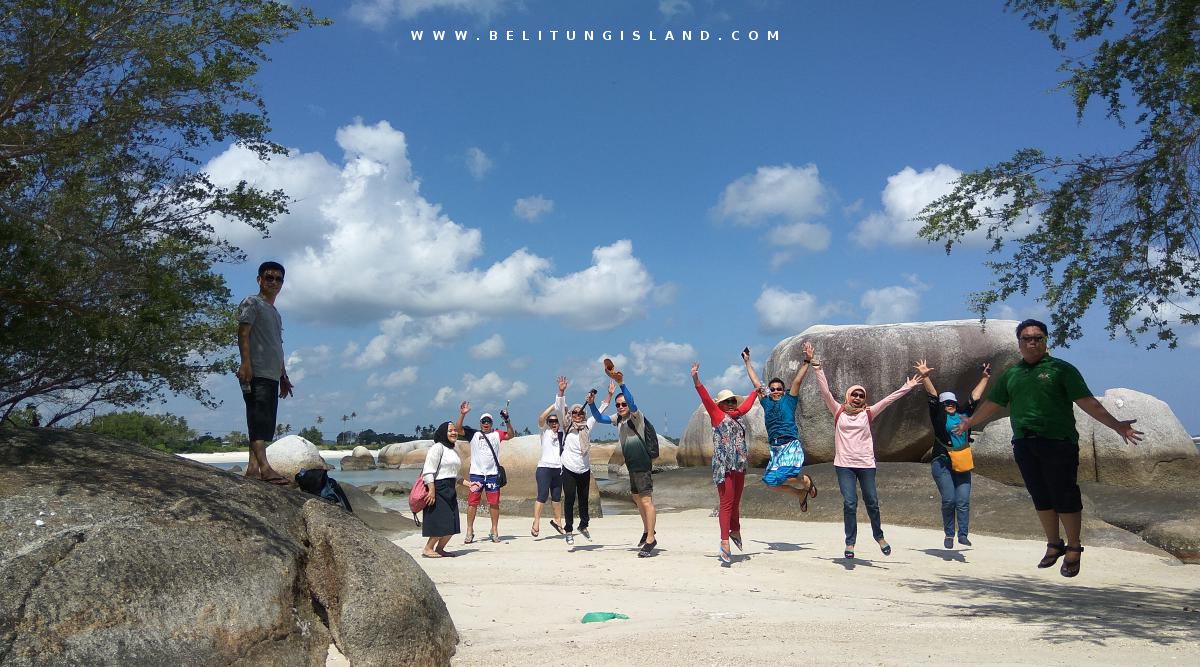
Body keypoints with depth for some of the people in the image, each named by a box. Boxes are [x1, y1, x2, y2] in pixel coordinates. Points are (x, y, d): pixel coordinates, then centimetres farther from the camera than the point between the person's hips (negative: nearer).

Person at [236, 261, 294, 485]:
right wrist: (245, 363, -21)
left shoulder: (276, 313, 28)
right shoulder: (251, 303, 3)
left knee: (266, 424, 3)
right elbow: (243, 334, -9)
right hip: (256, 373, -9)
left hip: (272, 375, 9)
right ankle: (264, 467, -29)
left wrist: (283, 376, 24)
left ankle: (252, 467, 3)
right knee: (259, 418, -19)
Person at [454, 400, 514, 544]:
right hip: (476, 474, -1)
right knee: (472, 502, 1)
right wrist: (462, 414, -17)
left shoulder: (497, 434, 9)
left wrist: (507, 420, -11)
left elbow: (510, 435, 0)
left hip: (493, 474, 1)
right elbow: (458, 429, -5)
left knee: (494, 503, 5)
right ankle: (470, 532, 8)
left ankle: (494, 531, 14)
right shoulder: (473, 434, 5)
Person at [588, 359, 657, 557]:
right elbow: (599, 418, 15)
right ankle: (648, 531, 39)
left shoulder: (636, 417, -11)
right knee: (637, 498, 22)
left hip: (642, 464, -10)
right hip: (632, 465, 10)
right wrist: (591, 404, -3)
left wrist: (621, 383, -42)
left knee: (646, 500, -14)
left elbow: (632, 403, -31)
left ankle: (650, 539, -14)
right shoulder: (618, 419, 11)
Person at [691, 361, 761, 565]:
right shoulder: (717, 415, -1)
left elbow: (746, 405, 37)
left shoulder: (736, 416, 18)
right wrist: (696, 379, -24)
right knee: (726, 503, -10)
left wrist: (756, 391, 51)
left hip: (740, 466, 7)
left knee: (736, 502, 16)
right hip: (724, 467, -7)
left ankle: (735, 531, 34)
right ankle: (725, 542, -11)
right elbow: (705, 397, -12)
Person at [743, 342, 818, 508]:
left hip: (791, 445, -5)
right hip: (775, 447, 5)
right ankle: (801, 493, 26)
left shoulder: (788, 400, 4)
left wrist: (807, 361, -13)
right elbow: (756, 383, 19)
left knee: (789, 474, -27)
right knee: (770, 482, 1)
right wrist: (747, 362, 23)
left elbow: (797, 381, -5)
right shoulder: (766, 403, 13)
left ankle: (807, 482, 9)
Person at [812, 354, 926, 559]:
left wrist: (907, 387, 3)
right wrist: (818, 371, -9)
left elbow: (889, 399, 5)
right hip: (844, 465, -1)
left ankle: (879, 536, 32)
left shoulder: (868, 413, 7)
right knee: (850, 503, -7)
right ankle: (850, 543, 3)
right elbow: (825, 392, -2)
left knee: (872, 502, 9)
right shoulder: (839, 411, 5)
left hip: (866, 464, 2)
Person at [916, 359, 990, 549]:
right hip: (942, 462, -4)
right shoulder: (938, 415, 4)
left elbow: (975, 396, 21)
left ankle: (963, 535, 2)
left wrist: (985, 377, 26)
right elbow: (932, 395, -5)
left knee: (963, 501, -2)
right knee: (949, 500, -7)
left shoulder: (963, 413, 14)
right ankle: (949, 535, 6)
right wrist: (925, 377, -14)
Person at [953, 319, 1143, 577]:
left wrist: (1115, 424, -17)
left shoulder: (1061, 369, -1)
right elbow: (992, 404, 24)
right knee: (1041, 497, 11)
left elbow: (1087, 401, -7)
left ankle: (1073, 549, 13)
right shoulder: (1010, 374, 13)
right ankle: (1054, 545, 24)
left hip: (1058, 443, -4)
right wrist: (969, 422, 31)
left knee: (1064, 497, 0)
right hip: (1024, 445, 4)